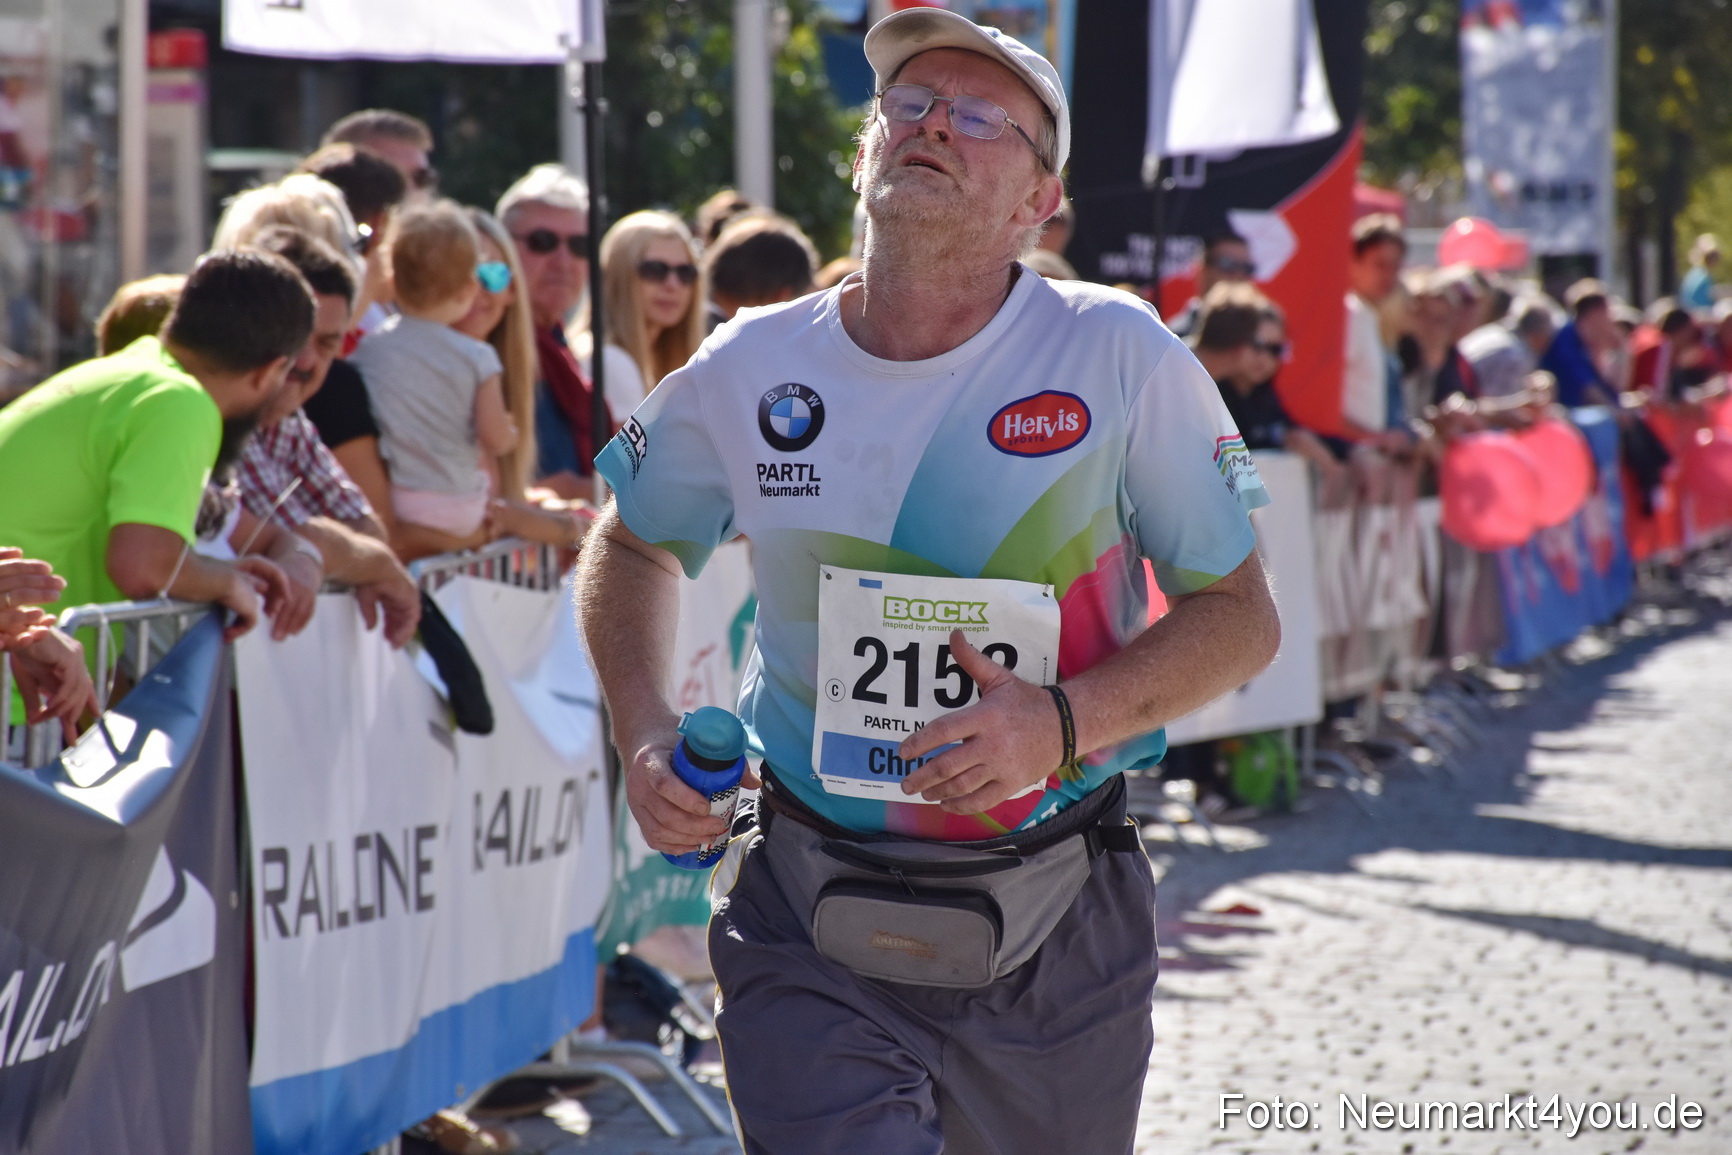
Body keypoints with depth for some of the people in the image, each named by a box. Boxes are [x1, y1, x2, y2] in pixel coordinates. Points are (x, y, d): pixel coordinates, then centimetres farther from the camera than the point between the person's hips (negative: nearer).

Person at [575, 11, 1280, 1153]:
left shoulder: (1121, 357, -7)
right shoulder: (746, 372, 0)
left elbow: (1242, 618, -2)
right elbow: (632, 549, 20)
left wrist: (1067, 721, -19)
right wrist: (643, 736, 3)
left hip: (1054, 935, 0)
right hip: (811, 935, 0)